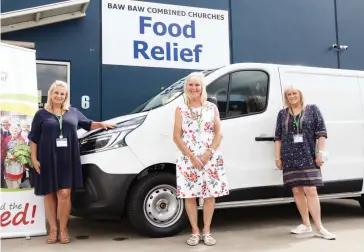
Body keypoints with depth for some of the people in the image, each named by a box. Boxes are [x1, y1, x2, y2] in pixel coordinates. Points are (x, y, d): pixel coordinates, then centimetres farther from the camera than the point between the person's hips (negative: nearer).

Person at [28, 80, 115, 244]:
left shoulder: (73, 112, 12)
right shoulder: (41, 114, 5)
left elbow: (88, 124, 25)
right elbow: (33, 138, 4)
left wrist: (102, 124, 9)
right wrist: (34, 159, -3)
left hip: (68, 160, 1)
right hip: (48, 160, -1)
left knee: (64, 194, -3)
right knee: (49, 195, 6)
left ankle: (63, 229, 9)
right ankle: (52, 229, 17)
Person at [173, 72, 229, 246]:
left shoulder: (212, 108, 6)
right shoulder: (181, 109, 4)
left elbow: (218, 134, 3)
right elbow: (177, 137, -1)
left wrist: (208, 153, -12)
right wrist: (192, 157, -11)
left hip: (211, 158, 1)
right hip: (188, 159, 0)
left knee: (210, 195, 2)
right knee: (190, 195, 1)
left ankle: (206, 231, 15)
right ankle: (195, 232, 13)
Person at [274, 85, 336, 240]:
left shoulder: (312, 109, 4)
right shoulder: (282, 114, 11)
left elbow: (321, 133, 1)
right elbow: (278, 137, 12)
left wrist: (320, 153, -7)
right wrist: (278, 157, 7)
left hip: (308, 157, -3)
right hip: (289, 159, 3)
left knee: (310, 191, -9)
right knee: (297, 191, 6)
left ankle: (319, 228, -4)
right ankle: (306, 225, 17)